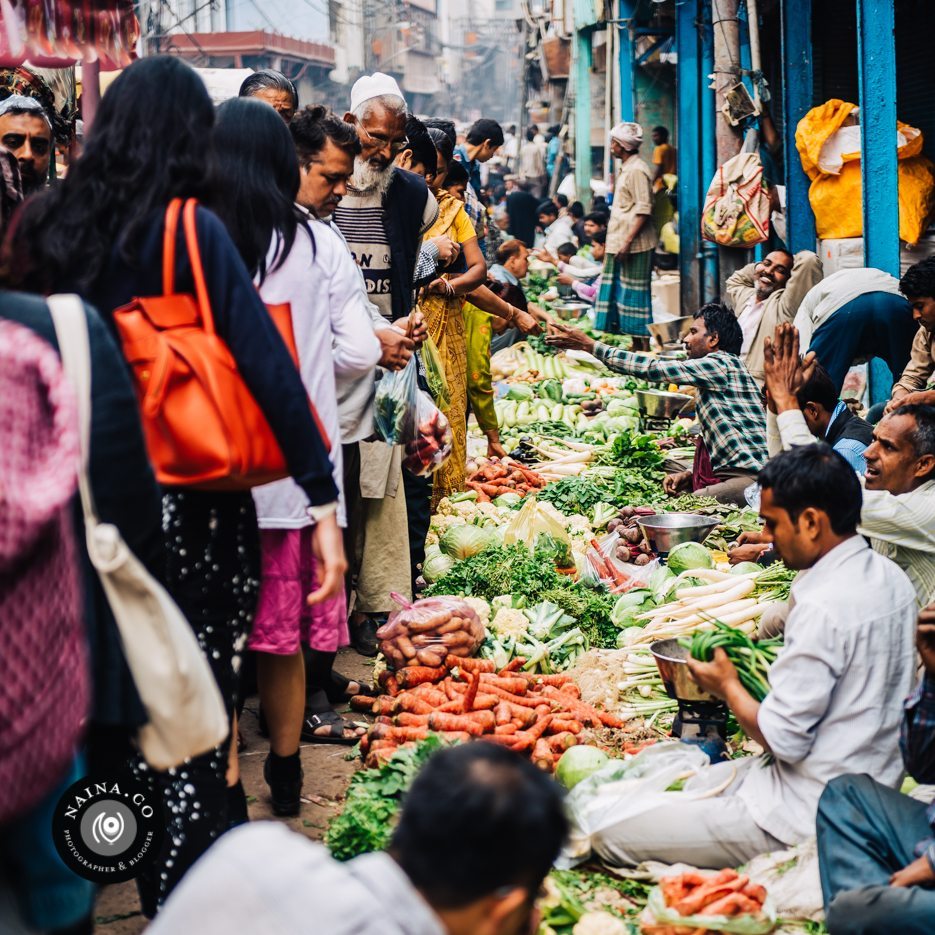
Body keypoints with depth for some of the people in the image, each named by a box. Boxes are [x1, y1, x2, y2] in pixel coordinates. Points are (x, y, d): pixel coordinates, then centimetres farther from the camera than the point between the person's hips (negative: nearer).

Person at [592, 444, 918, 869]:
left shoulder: (822, 609, -26)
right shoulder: (888, 576, 4)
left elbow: (783, 738, -21)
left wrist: (728, 687, -4)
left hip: (807, 813, -10)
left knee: (611, 836, -9)